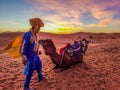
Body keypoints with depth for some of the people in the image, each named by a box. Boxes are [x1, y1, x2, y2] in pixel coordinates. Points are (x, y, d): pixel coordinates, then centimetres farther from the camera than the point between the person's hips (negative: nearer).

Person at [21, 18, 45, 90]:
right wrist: (24, 58, -26)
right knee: (30, 71, 1)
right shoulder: (27, 34, -23)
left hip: (36, 55, 9)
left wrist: (38, 51, 26)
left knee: (39, 65, 27)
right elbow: (23, 46, -24)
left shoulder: (34, 35, 3)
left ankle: (40, 77, 53)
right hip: (30, 57, -9)